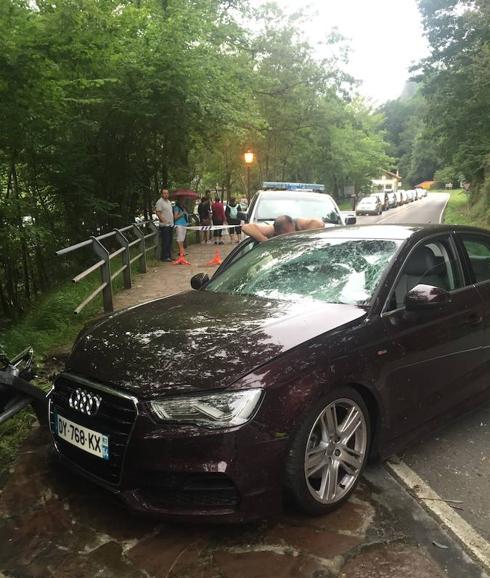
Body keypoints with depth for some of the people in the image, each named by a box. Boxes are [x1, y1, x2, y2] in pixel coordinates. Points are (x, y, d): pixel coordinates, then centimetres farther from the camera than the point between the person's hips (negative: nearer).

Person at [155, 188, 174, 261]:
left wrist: (172, 221, 16)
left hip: (171, 225, 9)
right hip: (164, 225, -9)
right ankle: (164, 257, -1)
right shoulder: (160, 202, -10)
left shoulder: (169, 202, 17)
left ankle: (169, 256, 19)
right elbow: (158, 213, -17)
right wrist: (163, 220, -23)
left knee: (170, 242, 12)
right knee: (165, 242, -7)